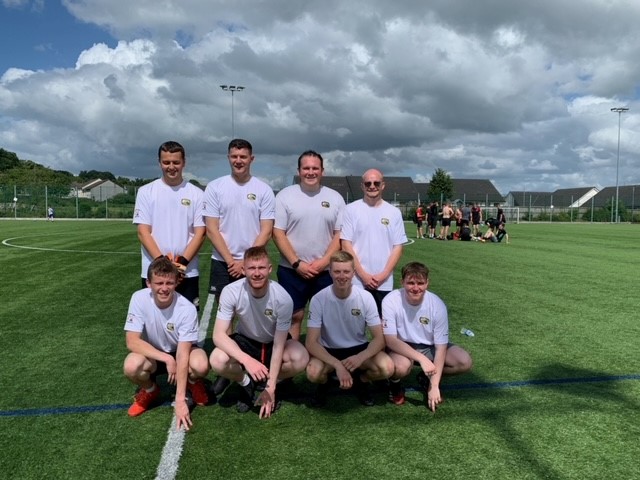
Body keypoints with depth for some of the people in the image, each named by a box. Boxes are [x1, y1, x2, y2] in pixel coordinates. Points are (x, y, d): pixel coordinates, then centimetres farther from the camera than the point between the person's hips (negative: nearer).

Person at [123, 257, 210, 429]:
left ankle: (193, 383, 7)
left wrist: (180, 399, -32)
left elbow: (182, 354, -28)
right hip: (151, 354, 1)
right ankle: (150, 391, 5)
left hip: (180, 351, -1)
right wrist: (167, 359, -33)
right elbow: (132, 341, -25)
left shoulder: (187, 308, -27)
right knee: (132, 366, -33)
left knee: (200, 365, -34)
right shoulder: (139, 299, -23)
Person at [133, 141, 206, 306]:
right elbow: (143, 232, -3)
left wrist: (182, 262, -13)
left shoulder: (196, 194, 3)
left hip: (187, 273, 0)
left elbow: (200, 233, -1)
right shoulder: (146, 192, 2)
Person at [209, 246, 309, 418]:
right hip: (244, 341, 0)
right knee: (217, 360, -31)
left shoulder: (283, 298, -28)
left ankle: (269, 384, 3)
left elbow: (278, 346, -21)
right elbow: (218, 335, -28)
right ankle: (246, 384, 3)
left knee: (301, 358, -31)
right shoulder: (231, 292, -27)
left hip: (273, 343, 0)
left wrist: (270, 388, -23)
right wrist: (247, 360, -44)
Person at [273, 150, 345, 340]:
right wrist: (297, 263, -11)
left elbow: (340, 234, 3)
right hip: (292, 270, -1)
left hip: (326, 271, 2)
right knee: (293, 317, 6)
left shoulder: (335, 198, 5)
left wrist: (324, 261, -9)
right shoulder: (285, 195, -1)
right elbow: (278, 233, -5)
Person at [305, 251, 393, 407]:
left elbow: (379, 338, -12)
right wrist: (338, 365, -33)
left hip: (359, 349, 2)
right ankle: (323, 384, 7)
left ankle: (361, 381, 10)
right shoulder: (318, 299, -19)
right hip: (328, 351, -1)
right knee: (313, 372, -33)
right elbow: (311, 343, -20)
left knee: (386, 368, -26)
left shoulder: (366, 298, -15)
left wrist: (360, 357, -32)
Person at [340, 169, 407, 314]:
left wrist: (384, 274, -7)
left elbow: (398, 247, 5)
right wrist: (362, 274, -10)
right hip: (357, 281, -2)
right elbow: (346, 245, -4)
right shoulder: (351, 210, -1)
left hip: (384, 282, 2)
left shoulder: (394, 212, 5)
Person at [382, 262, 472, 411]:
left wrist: (434, 385, -19)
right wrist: (421, 358, -38)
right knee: (400, 366, -38)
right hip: (400, 348, -3)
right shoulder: (391, 301, -24)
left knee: (464, 362, -17)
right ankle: (395, 385, 2)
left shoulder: (437, 304, -19)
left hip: (428, 347, 4)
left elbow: (440, 347, -15)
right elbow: (390, 340, -27)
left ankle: (427, 380, 11)